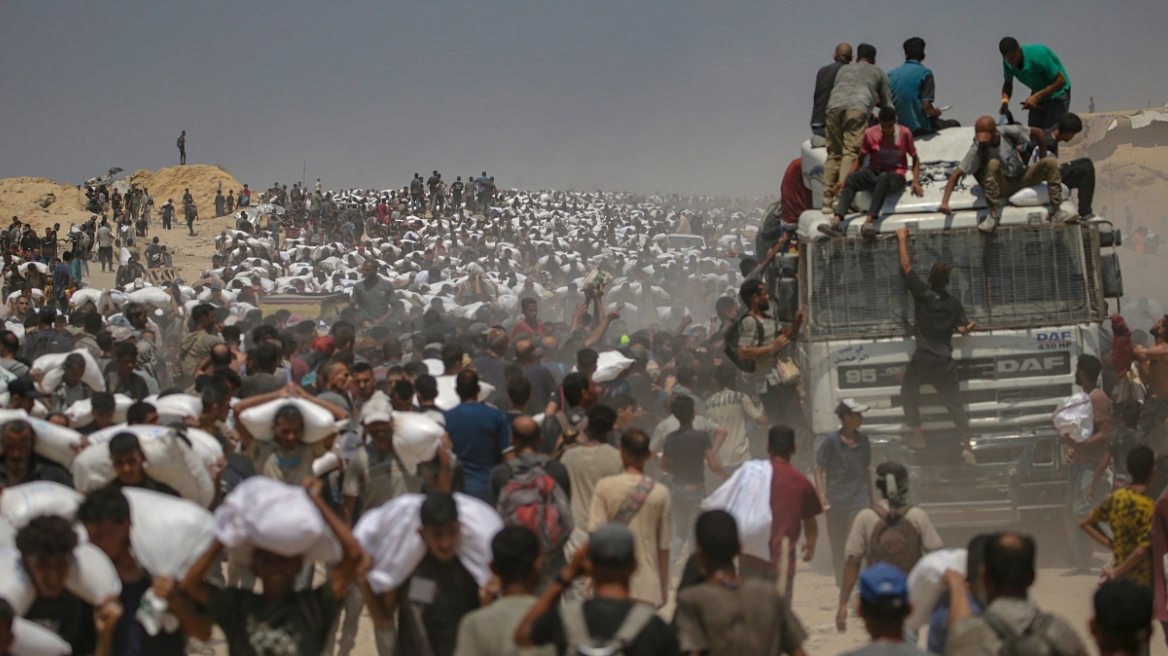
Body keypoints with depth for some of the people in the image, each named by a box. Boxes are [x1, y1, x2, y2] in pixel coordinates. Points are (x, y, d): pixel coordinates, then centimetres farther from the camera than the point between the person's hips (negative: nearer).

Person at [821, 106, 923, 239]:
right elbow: (860, 159, 7)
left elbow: (915, 158, 8)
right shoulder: (871, 134, 1)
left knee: (883, 178, -41)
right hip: (874, 173, 2)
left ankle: (869, 221, -56)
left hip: (895, 177, -2)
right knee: (852, 177, -32)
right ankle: (837, 221, -47)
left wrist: (915, 182, -5)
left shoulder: (905, 134, 0)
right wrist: (847, 178, -6)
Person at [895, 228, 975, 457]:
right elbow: (962, 329, 1)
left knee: (908, 392, 20)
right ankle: (966, 445, 1)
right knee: (954, 402, 8)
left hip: (922, 360, -2)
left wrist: (902, 239, 8)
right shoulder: (954, 304, 1)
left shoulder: (922, 294, -7)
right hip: (945, 361, 3)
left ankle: (917, 435, 12)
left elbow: (906, 266, -1)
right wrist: (971, 326, 24)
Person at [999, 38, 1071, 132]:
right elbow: (1008, 84, 3)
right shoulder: (1008, 62, -13)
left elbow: (1061, 81, -26)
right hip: (1038, 96, 6)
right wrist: (1005, 100, -19)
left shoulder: (1038, 55, -31)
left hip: (1057, 93, -6)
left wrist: (1037, 96, -31)